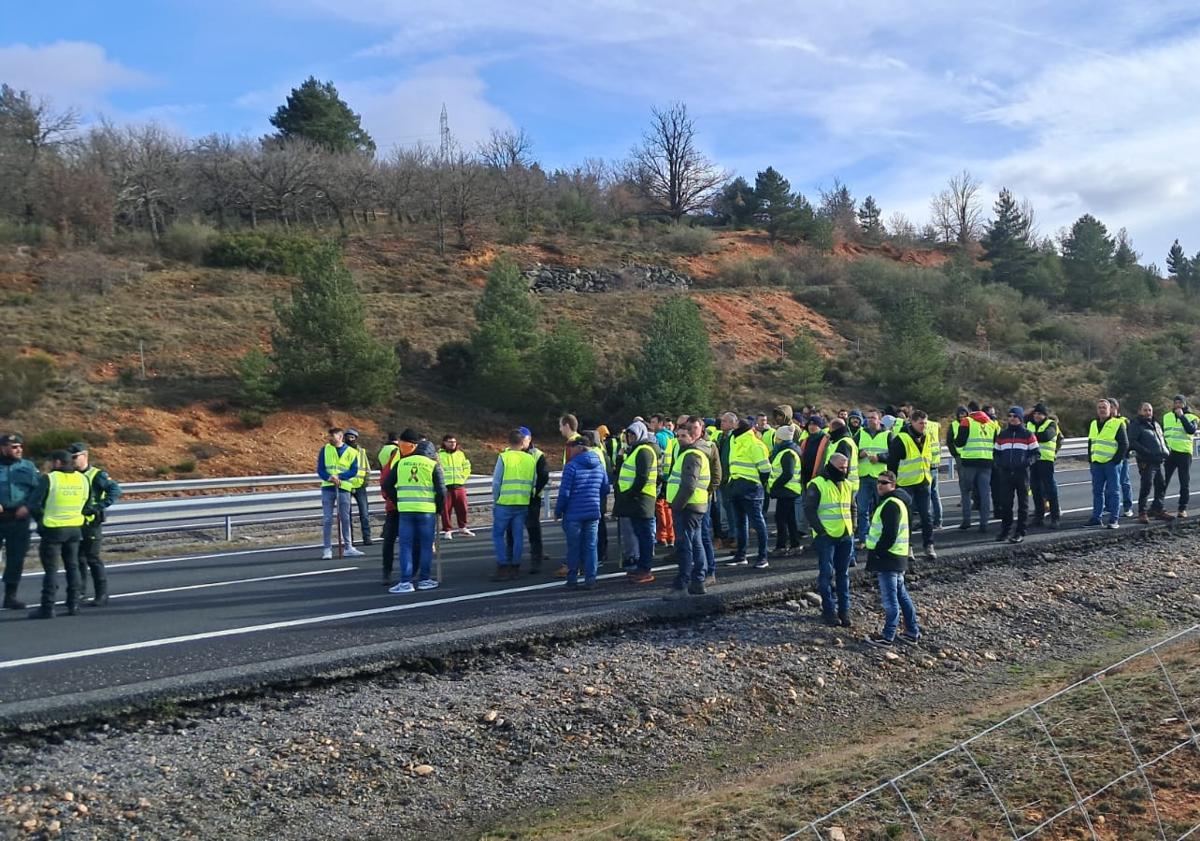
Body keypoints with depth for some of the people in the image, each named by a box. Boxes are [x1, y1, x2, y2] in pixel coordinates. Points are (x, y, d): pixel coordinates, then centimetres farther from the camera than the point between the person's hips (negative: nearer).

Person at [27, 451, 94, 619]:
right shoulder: (82, 479, 4)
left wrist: (41, 520, 5)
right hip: (75, 529, 5)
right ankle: (73, 605, 15)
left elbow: (34, 505, -12)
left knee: (51, 569, 0)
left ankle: (47, 608, 1)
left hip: (53, 529, -5)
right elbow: (87, 507, 9)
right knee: (72, 567, 14)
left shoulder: (49, 479, -12)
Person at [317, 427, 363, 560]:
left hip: (344, 488, 0)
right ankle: (327, 549, 3)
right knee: (327, 519, -1)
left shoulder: (351, 452, 2)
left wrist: (339, 477, -19)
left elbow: (354, 470, -5)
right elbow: (320, 469, 2)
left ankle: (347, 547, 15)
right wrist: (329, 477, -17)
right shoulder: (325, 450, 6)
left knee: (345, 519, 6)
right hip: (327, 488, 0)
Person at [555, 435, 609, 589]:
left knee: (573, 547, 6)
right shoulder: (599, 465, 7)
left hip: (574, 514, -4)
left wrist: (558, 511, -2)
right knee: (591, 546, 8)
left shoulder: (571, 466, -11)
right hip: (593, 513, 4)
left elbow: (564, 493, -12)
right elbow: (605, 490, 12)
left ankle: (572, 579, 11)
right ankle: (590, 579, 6)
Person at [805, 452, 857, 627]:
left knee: (843, 574, 10)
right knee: (827, 573, -3)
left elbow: (853, 508, 22)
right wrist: (820, 531, -14)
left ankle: (844, 610, 17)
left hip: (846, 536, 6)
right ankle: (829, 610, 4)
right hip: (826, 536, -6)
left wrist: (852, 528, 10)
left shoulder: (847, 485, 13)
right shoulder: (817, 485, -8)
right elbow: (809, 510, -10)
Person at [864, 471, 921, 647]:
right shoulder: (894, 501, 16)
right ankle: (912, 632, 23)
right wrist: (878, 550, 17)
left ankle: (887, 637, 2)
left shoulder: (891, 504, -18)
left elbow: (890, 534, -24)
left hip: (888, 558, -11)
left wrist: (877, 552, -16)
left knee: (890, 598, -4)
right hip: (897, 558, 11)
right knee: (901, 594, 16)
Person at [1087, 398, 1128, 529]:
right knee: (1097, 491, 10)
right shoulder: (1093, 424, 16)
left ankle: (1114, 520, -2)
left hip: (1111, 464, -6)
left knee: (1113, 491, -3)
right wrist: (1090, 460, 15)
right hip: (1096, 463, 6)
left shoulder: (1117, 424, -4)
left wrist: (1116, 460, -11)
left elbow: (1124, 445, -6)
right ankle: (1096, 517, 16)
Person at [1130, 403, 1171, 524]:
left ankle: (1159, 510, 25)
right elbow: (1132, 442, -16)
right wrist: (1146, 452, -23)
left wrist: (1167, 449, 11)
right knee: (1146, 486, -11)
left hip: (1158, 461, 8)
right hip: (1146, 462, -8)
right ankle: (1142, 513, -6)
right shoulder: (1136, 425, -6)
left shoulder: (1156, 424, 20)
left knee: (1161, 485, 13)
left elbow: (1163, 438, 30)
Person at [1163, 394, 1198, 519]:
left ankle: (1183, 509, 9)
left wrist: (1181, 416, -18)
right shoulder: (1166, 417, 12)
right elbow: (1161, 433, 19)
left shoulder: (1191, 418, 1)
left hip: (1184, 453, -3)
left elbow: (1191, 430, -20)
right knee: (1162, 481, 3)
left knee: (1184, 483, 2)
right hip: (1168, 453, 3)